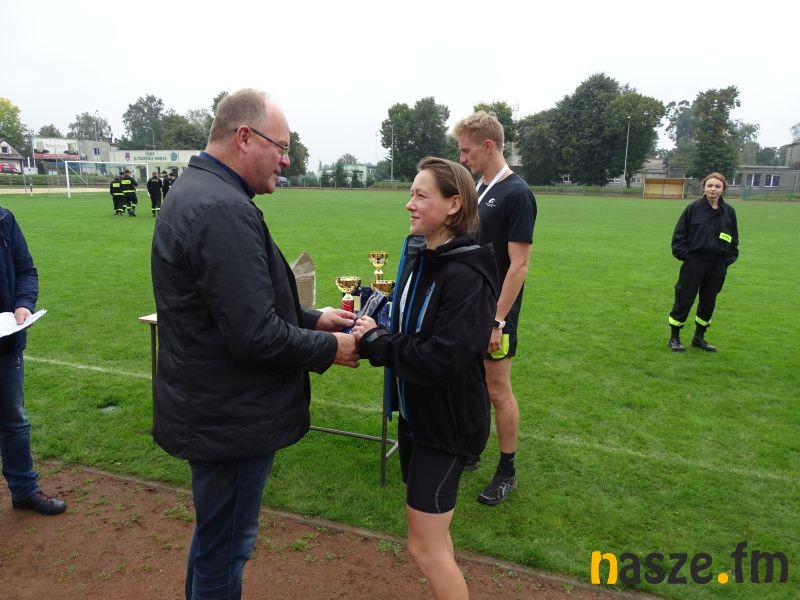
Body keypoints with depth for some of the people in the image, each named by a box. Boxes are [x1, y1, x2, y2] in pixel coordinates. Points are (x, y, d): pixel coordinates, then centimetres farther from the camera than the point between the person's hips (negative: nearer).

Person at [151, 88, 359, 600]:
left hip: (210, 409, 10)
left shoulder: (197, 191, 8)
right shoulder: (224, 210, -26)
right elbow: (255, 335, -28)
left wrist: (313, 319, 7)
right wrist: (330, 348, -12)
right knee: (225, 546, 12)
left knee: (217, 538, 28)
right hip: (231, 420, -10)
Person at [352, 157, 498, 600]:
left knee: (425, 546, 4)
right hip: (415, 411, 9)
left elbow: (440, 360, -29)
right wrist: (373, 334, -10)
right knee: (425, 525, 24)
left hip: (447, 422, -8)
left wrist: (374, 343, -19)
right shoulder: (418, 256, 1)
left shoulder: (466, 275, -25)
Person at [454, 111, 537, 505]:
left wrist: (497, 320, -20)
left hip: (494, 312, -7)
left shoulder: (516, 194, -14)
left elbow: (518, 265, -18)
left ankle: (507, 471, 20)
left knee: (497, 390, 4)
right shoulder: (476, 188, 9)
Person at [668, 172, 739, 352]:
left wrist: (727, 260, 4)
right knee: (684, 300, 1)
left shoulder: (729, 212, 3)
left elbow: (733, 240, 12)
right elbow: (679, 235, -4)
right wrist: (685, 256, -10)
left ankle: (699, 337, 28)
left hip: (717, 266, 4)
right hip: (694, 263, -4)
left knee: (708, 302, 12)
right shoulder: (693, 208, -7)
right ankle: (674, 338, 14)